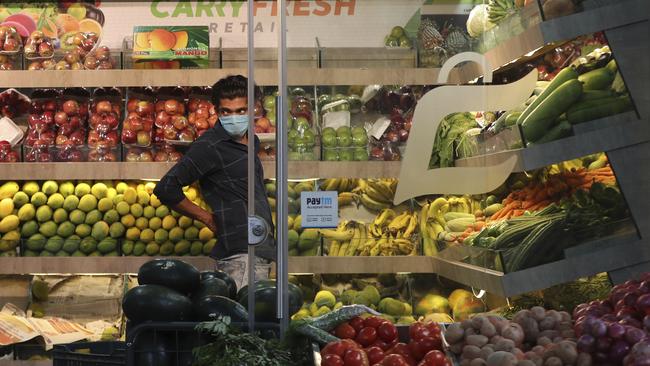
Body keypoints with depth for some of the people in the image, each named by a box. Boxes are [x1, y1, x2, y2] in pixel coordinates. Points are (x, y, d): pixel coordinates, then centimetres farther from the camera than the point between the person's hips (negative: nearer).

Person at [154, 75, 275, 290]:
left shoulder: (252, 141, 16)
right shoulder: (210, 146, -9)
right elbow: (166, 189, -13)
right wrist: (207, 218, -6)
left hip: (261, 250, 8)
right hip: (240, 254, -8)